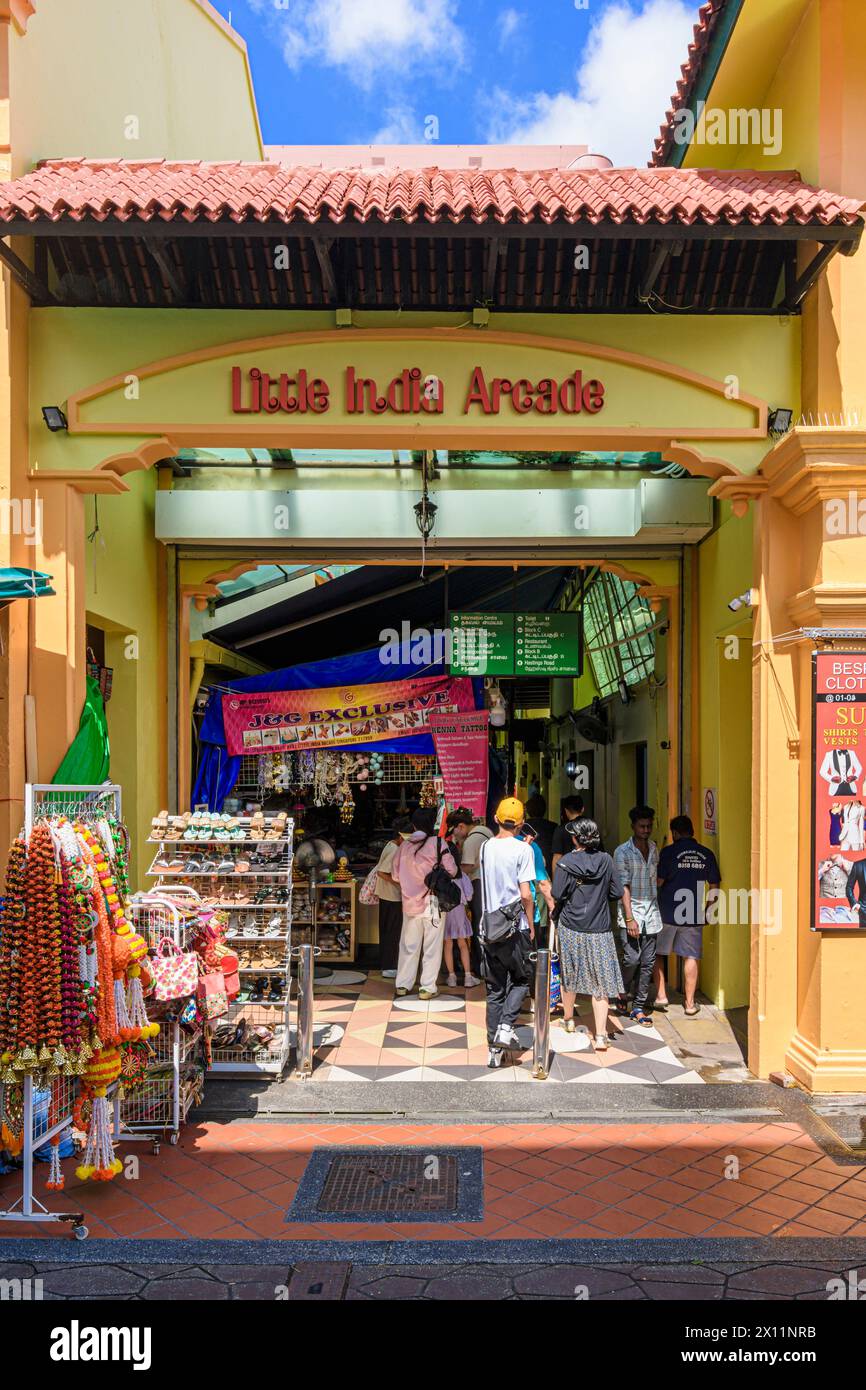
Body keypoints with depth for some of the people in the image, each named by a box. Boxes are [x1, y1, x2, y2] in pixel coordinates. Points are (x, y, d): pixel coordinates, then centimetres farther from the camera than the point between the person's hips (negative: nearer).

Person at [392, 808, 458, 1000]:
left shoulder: (404, 845, 0)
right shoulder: (437, 843, -10)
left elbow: (395, 873, 6)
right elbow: (452, 870, -11)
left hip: (410, 902, 4)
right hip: (433, 903, -4)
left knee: (409, 945, 14)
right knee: (432, 947, 5)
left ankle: (403, 984, 20)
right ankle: (427, 988, 7)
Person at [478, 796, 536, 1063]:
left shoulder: (485, 847, 5)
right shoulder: (523, 849, -10)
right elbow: (525, 894, -14)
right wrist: (531, 925, -2)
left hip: (488, 928, 5)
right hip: (514, 928, -5)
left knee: (495, 989, 11)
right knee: (521, 980, 15)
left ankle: (495, 1050, 12)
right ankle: (505, 1027, -5)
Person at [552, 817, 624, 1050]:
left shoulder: (566, 862, -11)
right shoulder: (606, 860, -5)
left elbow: (557, 895, -11)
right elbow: (617, 893, -1)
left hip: (571, 928, -1)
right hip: (600, 930, 1)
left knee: (569, 975, 19)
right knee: (600, 982, 3)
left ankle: (568, 1019, 37)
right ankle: (601, 1035, -2)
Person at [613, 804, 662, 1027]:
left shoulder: (653, 848, 12)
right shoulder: (622, 852, -6)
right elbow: (623, 886, -11)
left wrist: (656, 908, 11)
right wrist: (629, 918, -16)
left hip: (651, 911, 5)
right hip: (631, 910, -5)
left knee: (648, 962, 5)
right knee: (632, 959, -11)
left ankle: (638, 1008, 13)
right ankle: (620, 993, 18)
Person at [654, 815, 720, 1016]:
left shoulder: (669, 852, -9)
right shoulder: (707, 854, 3)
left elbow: (658, 882, -11)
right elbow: (714, 888, 6)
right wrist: (706, 910, 17)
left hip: (667, 913, -3)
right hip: (694, 916, 3)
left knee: (656, 953, 14)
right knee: (691, 957, 8)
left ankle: (661, 995, 10)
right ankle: (690, 1003, 12)